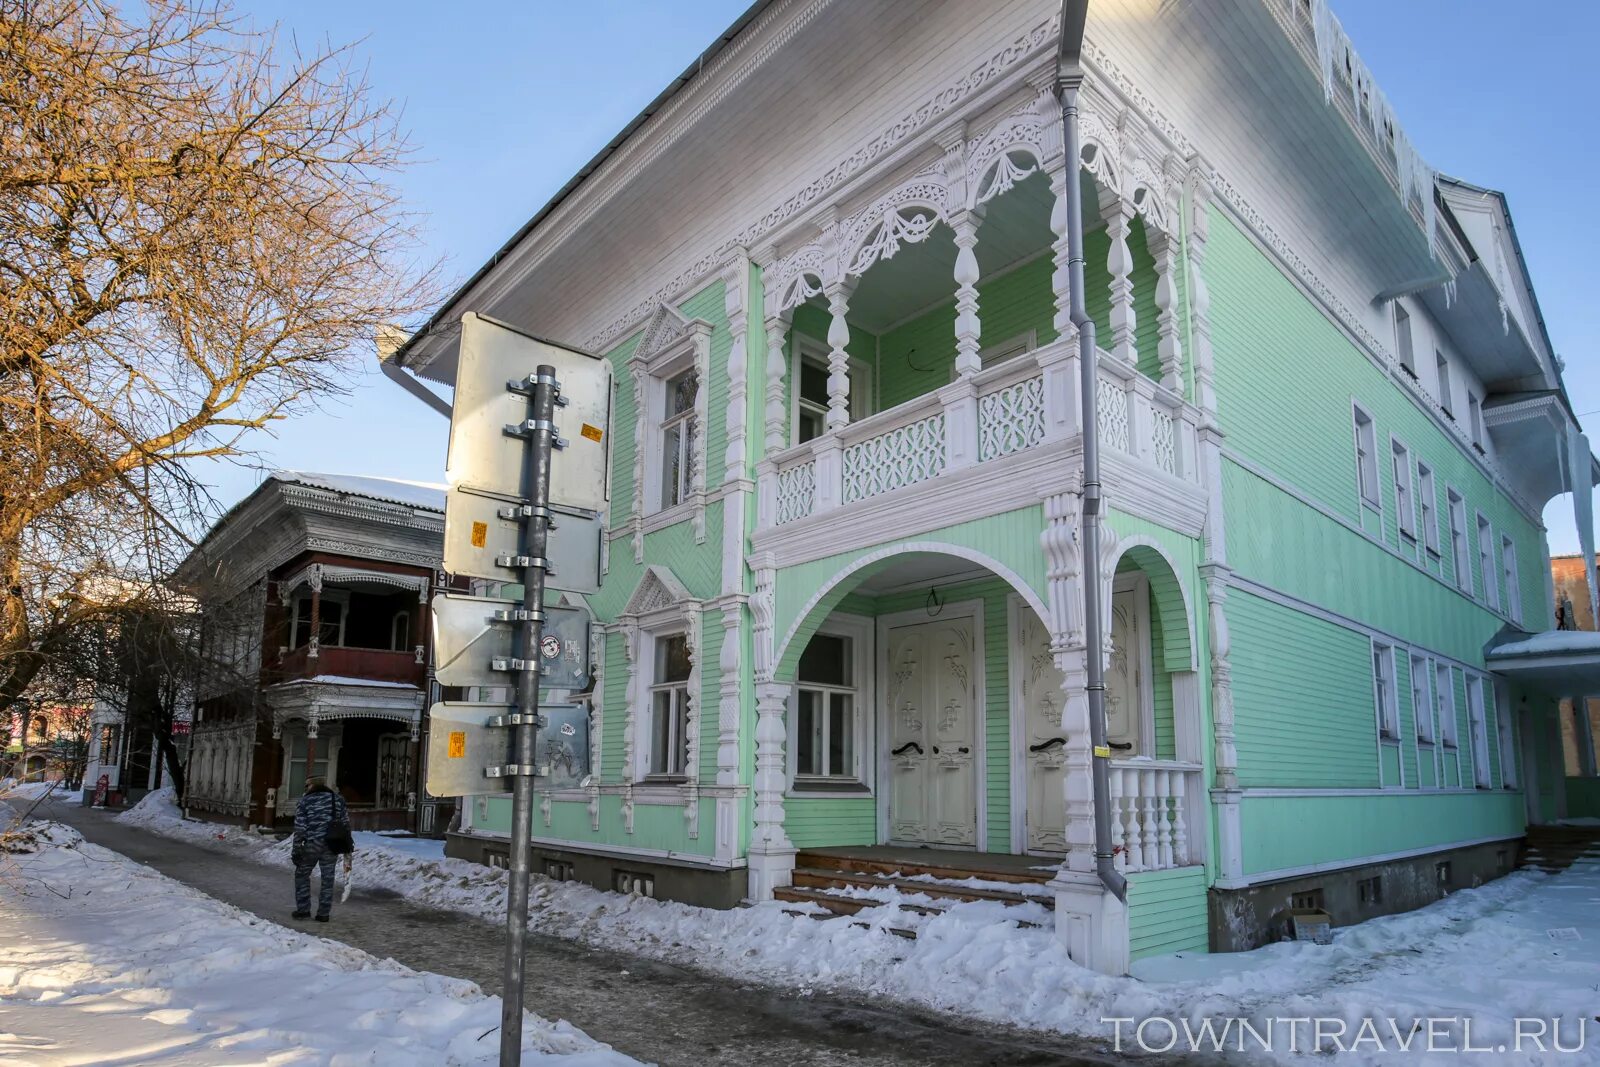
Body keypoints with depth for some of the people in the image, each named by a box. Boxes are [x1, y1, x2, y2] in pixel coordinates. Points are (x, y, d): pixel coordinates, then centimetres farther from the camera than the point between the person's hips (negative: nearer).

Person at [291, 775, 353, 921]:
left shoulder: (304, 802, -1)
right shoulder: (338, 799, 7)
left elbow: (299, 828, -5)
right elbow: (345, 823, 6)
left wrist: (297, 850, -1)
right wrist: (348, 843, 12)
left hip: (312, 844, -2)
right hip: (332, 845, 2)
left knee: (302, 874, 16)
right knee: (328, 878, 8)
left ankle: (303, 909, 16)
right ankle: (323, 914, 10)